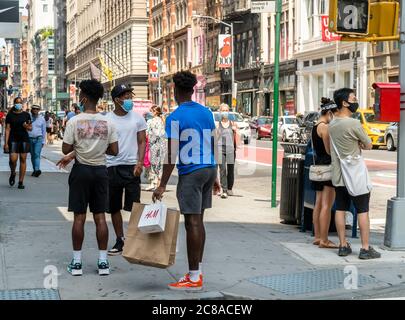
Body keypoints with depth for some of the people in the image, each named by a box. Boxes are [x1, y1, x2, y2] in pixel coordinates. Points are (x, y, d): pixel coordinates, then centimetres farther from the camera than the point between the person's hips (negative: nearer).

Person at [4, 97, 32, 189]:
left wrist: (27, 127, -12)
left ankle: (21, 182, 7)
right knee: (13, 159, -14)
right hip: (13, 139, -2)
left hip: (24, 139, 2)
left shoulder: (26, 115, 7)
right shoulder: (10, 115, 3)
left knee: (23, 159, 1)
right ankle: (13, 174, 18)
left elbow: (31, 128, 12)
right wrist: (6, 143, -6)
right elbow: (7, 129, 0)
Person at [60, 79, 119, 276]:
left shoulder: (74, 122, -10)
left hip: (81, 171, -2)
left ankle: (77, 262, 8)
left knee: (79, 217, 4)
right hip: (100, 171, 2)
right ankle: (103, 262, 8)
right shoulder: (107, 123, -1)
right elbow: (114, 151, 0)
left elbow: (66, 150, -7)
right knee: (100, 217, 6)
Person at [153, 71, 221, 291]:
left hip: (190, 173, -7)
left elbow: (171, 155, -15)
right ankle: (198, 271, 21)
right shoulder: (206, 112, 10)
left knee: (192, 222, -5)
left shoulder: (175, 118, -10)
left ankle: (194, 278, -2)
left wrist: (163, 185, -12)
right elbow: (213, 146, 14)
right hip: (209, 169, 7)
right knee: (198, 221, 14)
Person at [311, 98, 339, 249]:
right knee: (327, 205, -7)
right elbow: (329, 150, -17)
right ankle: (324, 240, -5)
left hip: (319, 166, 10)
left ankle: (317, 237, 19)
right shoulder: (325, 127, -14)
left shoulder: (315, 127, 16)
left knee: (319, 203, 13)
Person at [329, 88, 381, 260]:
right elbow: (369, 146, -8)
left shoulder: (332, 124, 6)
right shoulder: (353, 124, -17)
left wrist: (356, 144, 3)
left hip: (338, 175, 7)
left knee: (340, 209, 9)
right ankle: (365, 248, 1)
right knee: (363, 211, 0)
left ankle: (343, 246, 13)